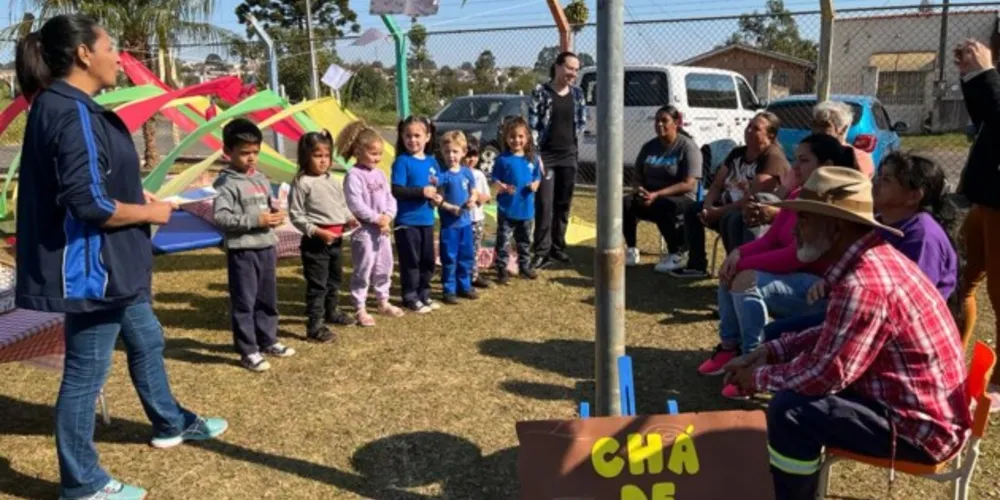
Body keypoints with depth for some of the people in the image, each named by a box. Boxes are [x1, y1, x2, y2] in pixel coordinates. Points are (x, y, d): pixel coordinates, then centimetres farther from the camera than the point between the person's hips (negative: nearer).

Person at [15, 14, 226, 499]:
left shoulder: (65, 107, 10)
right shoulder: (72, 113, -21)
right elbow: (88, 204, -26)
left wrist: (136, 196, 10)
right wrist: (149, 212, -12)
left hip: (110, 264, 11)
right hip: (89, 267, -11)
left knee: (146, 341, 24)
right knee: (86, 372, 3)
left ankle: (171, 423, 44)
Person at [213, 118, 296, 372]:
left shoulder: (261, 179, 10)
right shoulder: (228, 183, -13)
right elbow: (220, 217, -21)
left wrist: (275, 214, -1)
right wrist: (256, 220, -23)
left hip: (266, 247, 8)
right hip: (242, 251, -7)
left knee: (268, 299, 17)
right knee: (244, 303, 1)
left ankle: (268, 341, 32)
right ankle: (248, 351, 11)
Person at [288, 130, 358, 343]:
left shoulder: (334, 180, 7)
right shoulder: (302, 183, -13)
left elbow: (342, 205, 18)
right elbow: (296, 215, -14)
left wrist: (349, 219, -2)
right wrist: (317, 231, -21)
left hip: (337, 238, 7)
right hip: (315, 241, -7)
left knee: (334, 279, 23)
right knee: (317, 284, -3)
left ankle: (332, 312, 42)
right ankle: (315, 325, 4)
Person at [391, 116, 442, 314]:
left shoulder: (432, 161, 8)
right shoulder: (402, 161, -11)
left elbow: (437, 186, 17)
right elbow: (397, 191, -18)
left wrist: (437, 196, -5)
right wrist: (422, 191, -25)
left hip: (427, 220, 6)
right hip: (407, 221, -6)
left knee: (428, 260, 15)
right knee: (410, 261, 2)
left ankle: (424, 294, 29)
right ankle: (410, 298, 15)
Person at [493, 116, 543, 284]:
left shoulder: (532, 158, 3)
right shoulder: (503, 159, -8)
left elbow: (537, 178, 11)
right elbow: (495, 180, -6)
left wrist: (535, 185, -11)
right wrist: (504, 187, -25)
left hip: (526, 208, 4)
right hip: (506, 208, -4)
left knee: (525, 240, 18)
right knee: (503, 241, 2)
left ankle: (525, 266, 33)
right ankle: (502, 269, 11)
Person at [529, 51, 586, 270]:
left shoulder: (577, 93, 7)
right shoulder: (541, 92, -6)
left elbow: (582, 121, 17)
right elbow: (532, 126, -9)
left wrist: (571, 138, 7)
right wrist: (536, 155, -14)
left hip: (569, 156, 5)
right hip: (546, 155, -5)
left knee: (564, 204, 10)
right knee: (544, 204, -6)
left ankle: (557, 247, 22)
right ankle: (542, 252, 0)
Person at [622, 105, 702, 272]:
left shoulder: (688, 147, -6)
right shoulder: (649, 147, 13)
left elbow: (688, 184, -15)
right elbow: (638, 176, 17)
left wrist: (657, 195, -24)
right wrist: (640, 190, -9)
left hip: (681, 199, -5)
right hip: (649, 197, 5)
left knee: (662, 206, -38)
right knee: (626, 203, -25)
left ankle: (675, 254, -17)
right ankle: (631, 250, -10)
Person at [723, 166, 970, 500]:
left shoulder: (863, 283, -28)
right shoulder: (873, 259, 4)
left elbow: (824, 374, -26)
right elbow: (833, 336, 14)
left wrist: (760, 377, -9)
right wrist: (770, 351, 5)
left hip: (923, 425, -10)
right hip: (923, 403, 10)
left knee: (789, 411, -21)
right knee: (796, 378, 17)